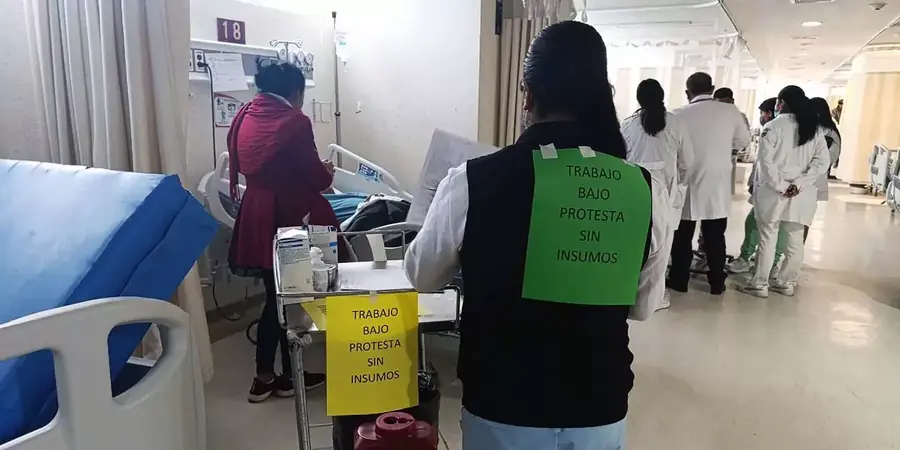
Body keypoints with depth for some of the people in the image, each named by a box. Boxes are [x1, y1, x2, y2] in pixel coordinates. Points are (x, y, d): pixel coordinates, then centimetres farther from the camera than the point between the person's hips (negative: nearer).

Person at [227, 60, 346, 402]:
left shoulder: (245, 116, 6)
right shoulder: (294, 121, -15)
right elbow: (315, 177, -11)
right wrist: (327, 172, 10)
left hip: (256, 215, 7)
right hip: (290, 216, -7)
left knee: (274, 295, 15)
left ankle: (265, 376, 20)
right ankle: (290, 375, 20)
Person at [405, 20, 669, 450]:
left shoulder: (472, 181, -19)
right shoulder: (647, 191, -11)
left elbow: (422, 275, 0)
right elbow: (641, 306, 5)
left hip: (504, 413, -2)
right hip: (602, 412, 2)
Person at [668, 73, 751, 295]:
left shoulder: (680, 114, -12)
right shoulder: (730, 111, -6)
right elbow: (744, 140, 9)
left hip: (689, 184, -2)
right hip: (718, 187, 2)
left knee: (683, 235, 11)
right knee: (715, 237, 12)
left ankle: (679, 280, 18)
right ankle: (717, 283, 20)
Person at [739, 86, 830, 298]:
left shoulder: (774, 126, -7)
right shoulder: (815, 129, 8)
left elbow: (766, 160, -16)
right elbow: (822, 162, 0)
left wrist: (780, 186, -13)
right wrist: (799, 184, -7)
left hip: (773, 191, -5)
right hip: (801, 194, 5)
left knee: (767, 239, 2)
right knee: (795, 240, 12)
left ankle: (760, 284, 8)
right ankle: (786, 282, 23)